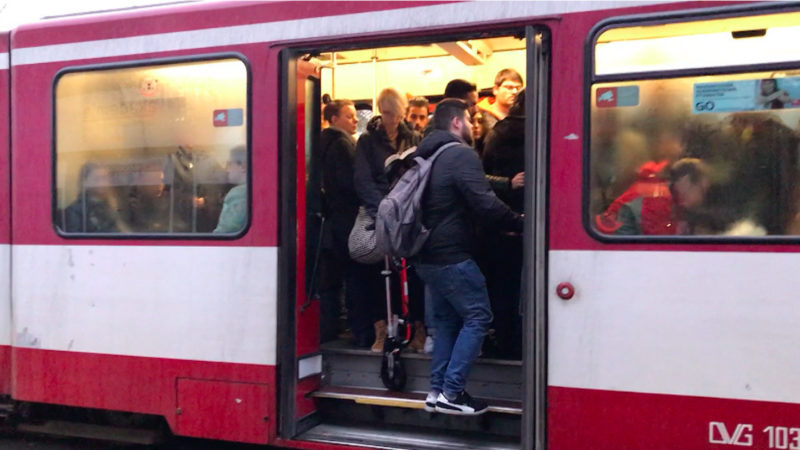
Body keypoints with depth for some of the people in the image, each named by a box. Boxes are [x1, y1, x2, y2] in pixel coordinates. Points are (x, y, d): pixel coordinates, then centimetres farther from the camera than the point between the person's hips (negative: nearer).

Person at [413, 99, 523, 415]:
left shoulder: (424, 155, 14)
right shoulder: (461, 155, -13)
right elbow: (484, 203, -22)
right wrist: (519, 223, -11)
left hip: (427, 255, 9)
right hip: (452, 255, -9)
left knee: (446, 319, 17)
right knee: (477, 317, -3)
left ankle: (437, 390, 17)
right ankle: (451, 393, -5)